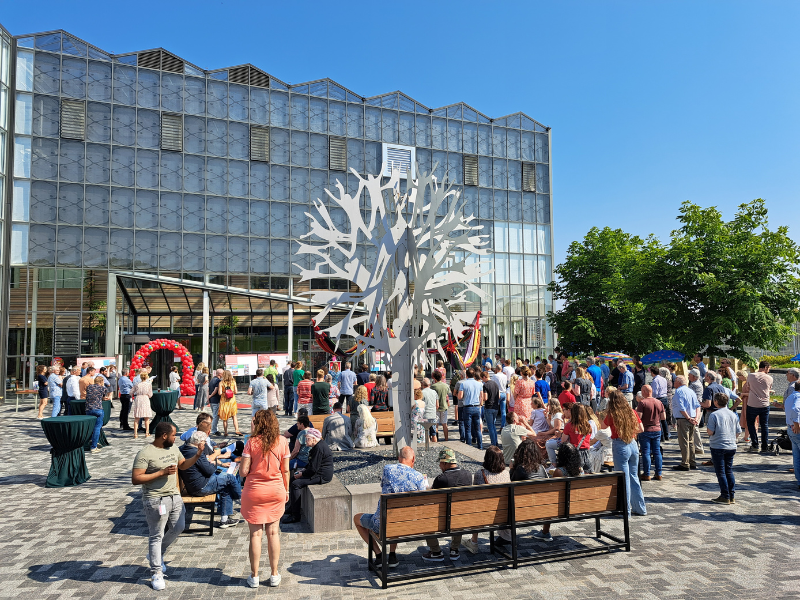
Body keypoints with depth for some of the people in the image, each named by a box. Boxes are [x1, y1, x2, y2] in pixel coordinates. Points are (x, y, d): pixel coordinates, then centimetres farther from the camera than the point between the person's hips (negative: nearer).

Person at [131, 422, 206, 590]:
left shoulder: (173, 449, 7)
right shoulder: (145, 454, -17)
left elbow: (183, 465, 20)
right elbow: (135, 479, -20)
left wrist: (197, 455, 2)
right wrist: (162, 472, -23)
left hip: (175, 496, 8)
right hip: (156, 500, -8)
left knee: (178, 528, 16)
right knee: (156, 536, 3)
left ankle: (156, 554, 38)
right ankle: (157, 573, 15)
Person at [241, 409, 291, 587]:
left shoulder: (252, 442, -12)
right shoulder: (282, 441, -4)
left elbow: (243, 471, -12)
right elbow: (285, 470, 1)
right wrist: (286, 490, 13)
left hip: (254, 492, -2)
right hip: (276, 491, 2)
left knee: (256, 533, 8)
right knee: (273, 532, 12)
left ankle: (254, 576, 18)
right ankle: (274, 575, 20)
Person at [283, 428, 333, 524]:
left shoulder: (319, 448, -21)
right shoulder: (318, 445, 12)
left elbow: (313, 468, -22)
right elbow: (312, 464, 22)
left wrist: (301, 474, -10)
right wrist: (303, 470, 10)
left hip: (322, 476, -11)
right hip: (318, 473, 11)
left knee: (296, 484, -17)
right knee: (293, 481, 8)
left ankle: (295, 516, -9)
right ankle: (292, 510, 13)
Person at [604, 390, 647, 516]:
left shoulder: (612, 414, -9)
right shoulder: (633, 412, 2)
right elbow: (641, 429, 10)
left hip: (620, 446, -5)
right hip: (633, 445, 5)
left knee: (624, 478, 2)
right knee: (634, 477, 17)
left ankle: (626, 510, 9)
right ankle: (640, 508, 25)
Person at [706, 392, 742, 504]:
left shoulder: (714, 415, -14)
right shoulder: (733, 414, 5)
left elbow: (710, 432, -16)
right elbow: (738, 432, 9)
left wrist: (707, 425, 3)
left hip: (718, 447, -6)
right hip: (731, 447, 6)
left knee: (721, 472, 2)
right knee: (729, 471, 14)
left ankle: (725, 497, 4)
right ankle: (732, 496, 16)